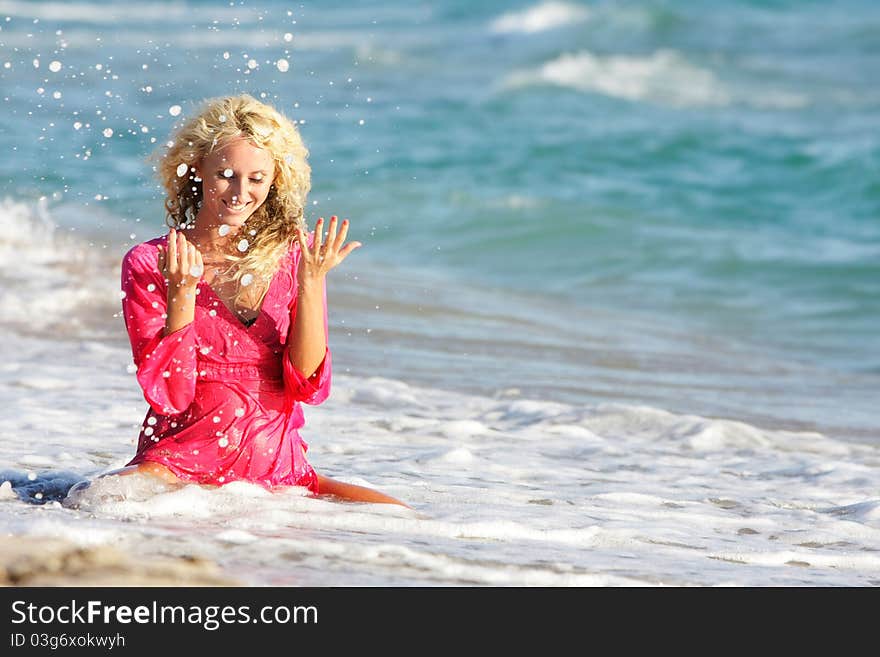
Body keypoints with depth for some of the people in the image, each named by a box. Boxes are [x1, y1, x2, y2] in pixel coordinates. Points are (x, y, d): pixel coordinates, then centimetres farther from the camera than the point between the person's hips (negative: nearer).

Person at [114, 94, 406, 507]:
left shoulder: (293, 256, 7)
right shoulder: (148, 264, 0)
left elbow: (309, 387, -1)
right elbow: (168, 396, -8)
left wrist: (311, 283, -10)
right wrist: (182, 293, -18)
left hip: (277, 469, 5)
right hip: (178, 461, -5)